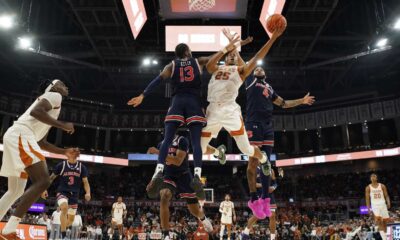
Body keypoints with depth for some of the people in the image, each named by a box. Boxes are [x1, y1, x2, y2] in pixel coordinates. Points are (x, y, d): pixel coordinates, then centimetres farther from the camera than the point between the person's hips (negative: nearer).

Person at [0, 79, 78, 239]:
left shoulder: (53, 104, 31)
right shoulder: (55, 95, 4)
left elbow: (42, 143, 31)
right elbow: (35, 111, -18)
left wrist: (65, 152, 28)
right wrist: (62, 125, -12)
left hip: (15, 137, 11)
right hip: (20, 135, -11)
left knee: (16, 190, 18)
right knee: (42, 181, -19)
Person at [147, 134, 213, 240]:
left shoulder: (182, 140, -14)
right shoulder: (161, 144, 4)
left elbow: (178, 161, -28)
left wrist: (158, 152, -32)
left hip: (183, 176, -3)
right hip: (169, 176, 3)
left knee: (195, 210, 5)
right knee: (164, 196, -30)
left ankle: (203, 218, 46)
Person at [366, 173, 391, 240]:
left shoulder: (382, 186, 5)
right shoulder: (368, 188, 1)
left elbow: (386, 196, 4)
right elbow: (367, 199, 2)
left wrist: (388, 203, -15)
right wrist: (369, 208, -6)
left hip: (383, 205, 2)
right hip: (375, 205, -2)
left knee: (384, 221, 5)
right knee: (378, 220, -18)